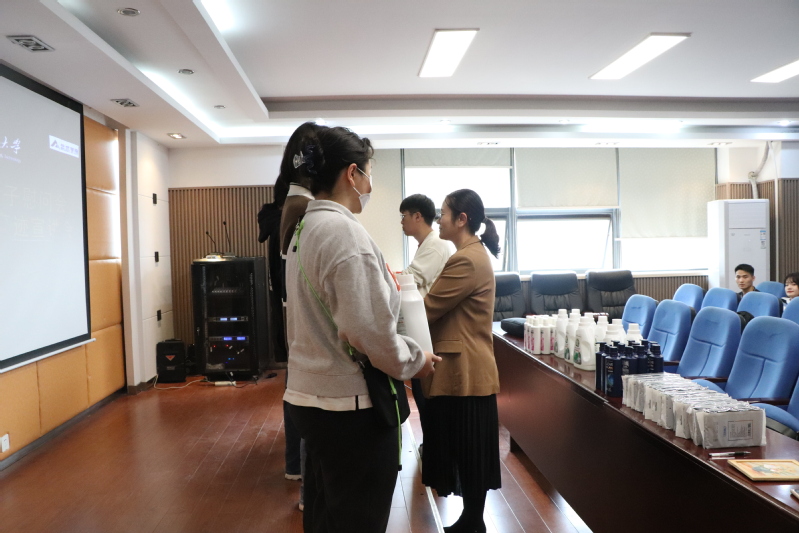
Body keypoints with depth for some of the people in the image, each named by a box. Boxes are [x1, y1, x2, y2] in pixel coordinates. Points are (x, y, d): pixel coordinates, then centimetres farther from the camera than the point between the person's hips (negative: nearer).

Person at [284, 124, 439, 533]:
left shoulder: (305, 228, 8)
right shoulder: (346, 231, -20)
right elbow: (369, 332, -25)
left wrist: (386, 287, 12)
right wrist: (414, 362, -8)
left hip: (311, 396, 9)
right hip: (349, 405, -9)